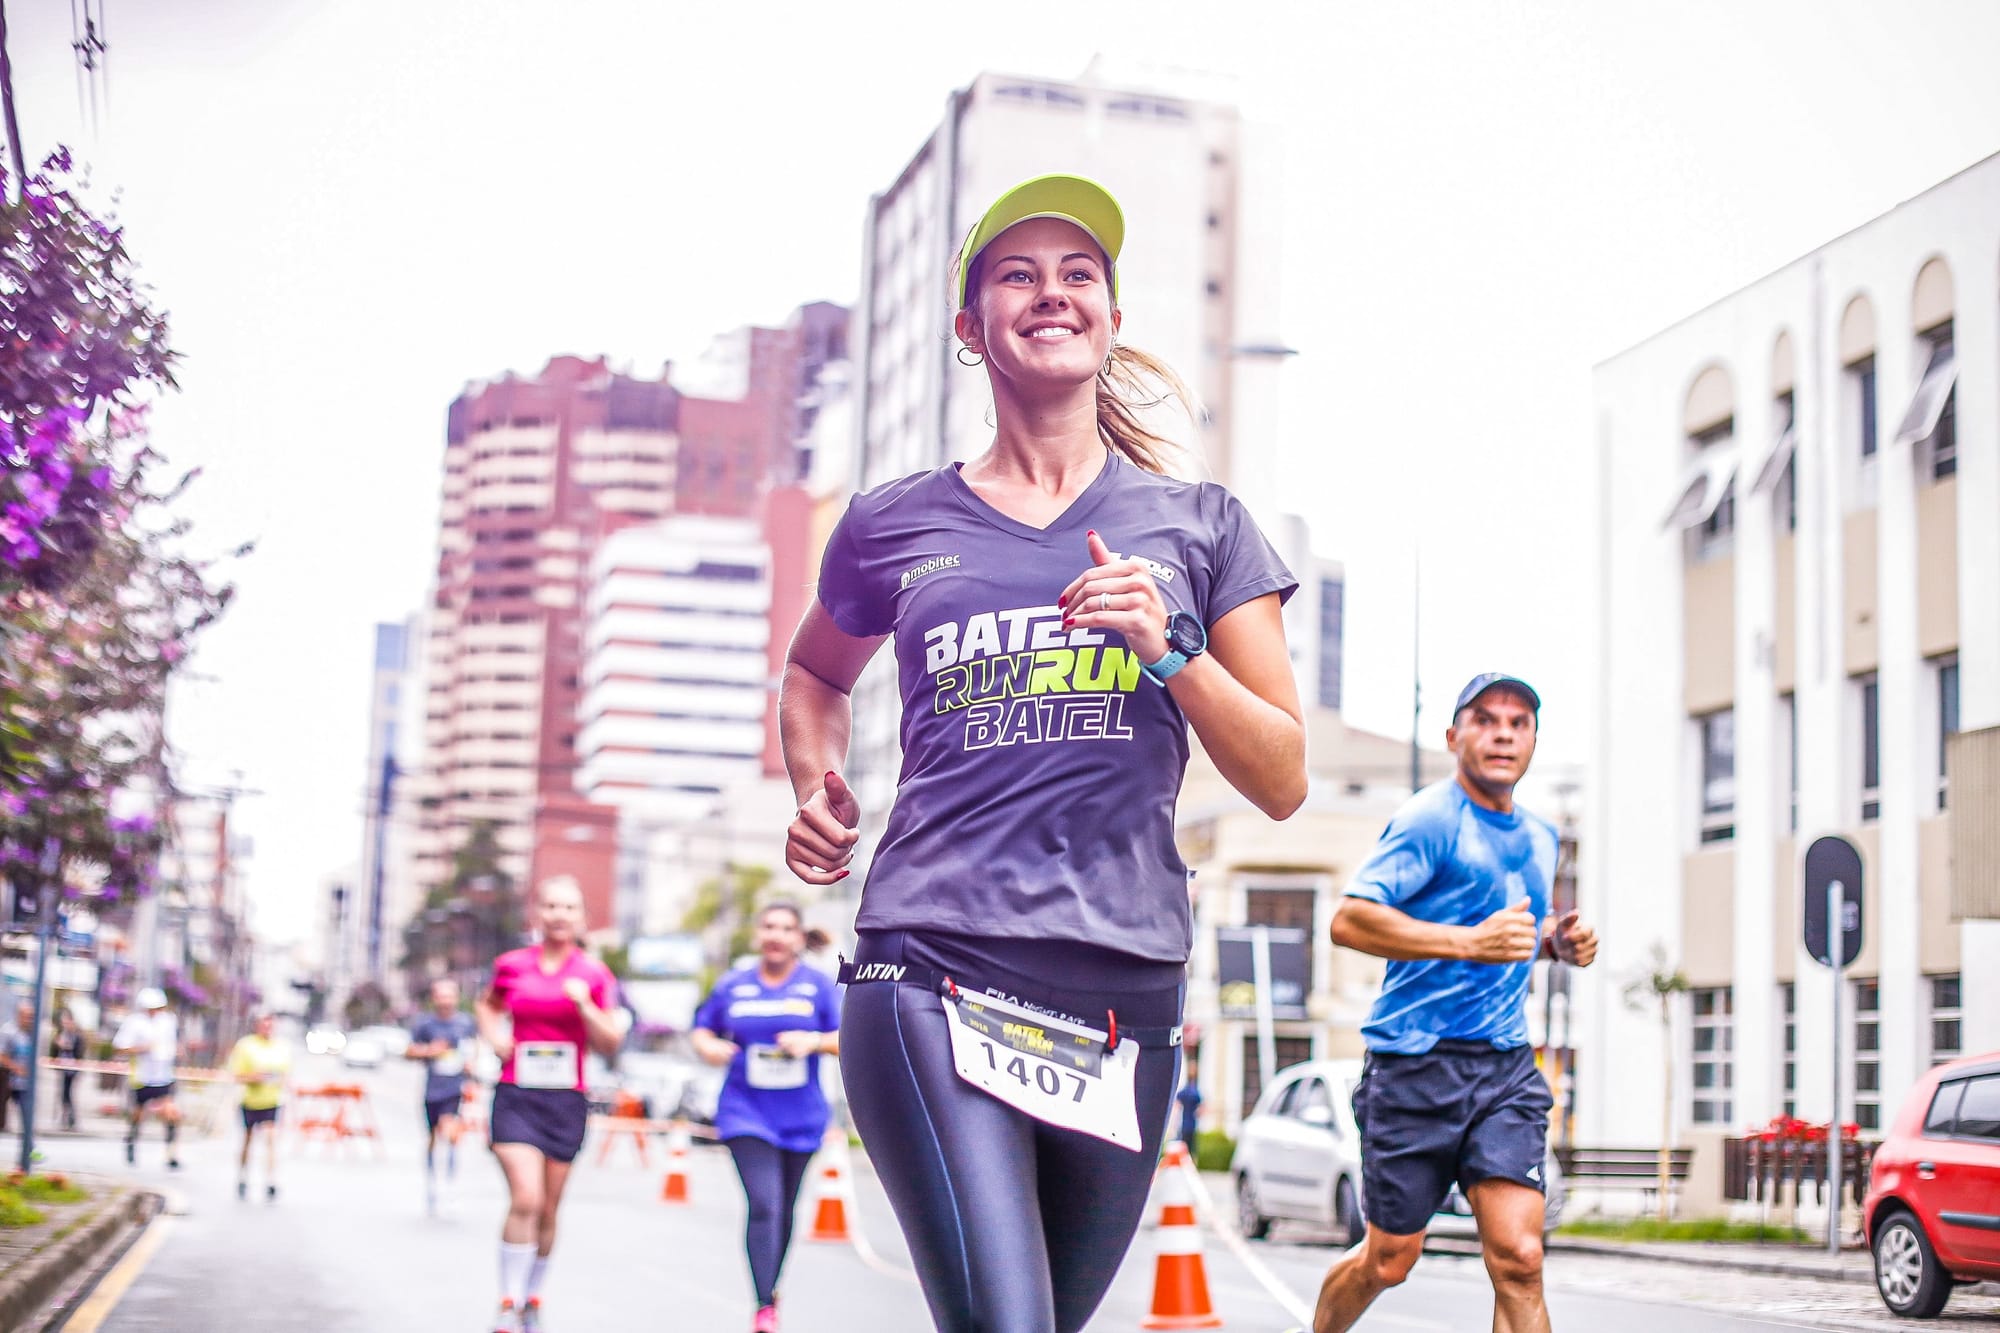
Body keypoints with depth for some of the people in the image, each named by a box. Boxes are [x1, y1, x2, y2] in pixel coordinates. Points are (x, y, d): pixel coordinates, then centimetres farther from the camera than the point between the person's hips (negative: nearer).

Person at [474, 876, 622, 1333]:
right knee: (525, 1200, -16)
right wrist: (494, 1037, 4)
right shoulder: (511, 965, 3)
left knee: (547, 1209, 9)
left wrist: (584, 1004, -15)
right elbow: (487, 1005, 24)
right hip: (516, 1097, -1)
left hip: (566, 1102, 1)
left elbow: (609, 1045, 0)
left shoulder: (593, 974, 1)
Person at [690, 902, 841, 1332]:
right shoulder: (733, 986, 4)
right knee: (763, 1205, -16)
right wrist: (708, 1046, -8)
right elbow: (702, 1029, 14)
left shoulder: (819, 985, 1)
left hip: (801, 1117, 1)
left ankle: (771, 1289, 36)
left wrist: (814, 1041, -21)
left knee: (784, 1210, 14)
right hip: (747, 1113, -1)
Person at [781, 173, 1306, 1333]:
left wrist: (1170, 652, -6)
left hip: (1125, 990, 2)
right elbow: (817, 676, 32)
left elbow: (1282, 783, 9)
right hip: (932, 974, -2)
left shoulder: (1200, 526, 12)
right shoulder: (899, 525, 11)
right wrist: (817, 789, 11)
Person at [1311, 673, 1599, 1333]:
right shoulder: (1429, 818, -8)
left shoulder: (1540, 837, 16)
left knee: (1518, 1258, -11)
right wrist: (1473, 941, -25)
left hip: (1506, 1066, 5)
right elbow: (1349, 919, -18)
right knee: (1389, 1260, 7)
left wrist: (1557, 942, 10)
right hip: (1416, 1062, -5)